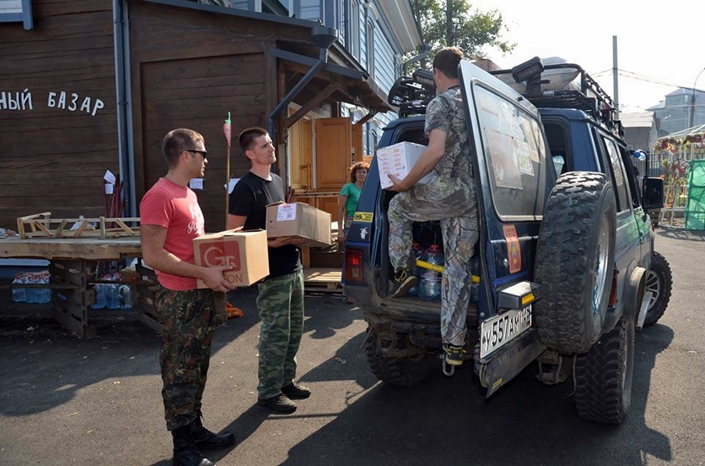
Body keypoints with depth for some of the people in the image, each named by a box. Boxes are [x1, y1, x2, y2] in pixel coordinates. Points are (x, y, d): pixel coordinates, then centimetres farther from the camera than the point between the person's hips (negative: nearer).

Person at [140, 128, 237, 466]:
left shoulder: (188, 195, 13)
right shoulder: (159, 197, -18)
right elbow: (153, 255, -22)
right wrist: (204, 272, -23)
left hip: (202, 294, 9)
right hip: (178, 298, -9)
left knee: (197, 367, 18)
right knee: (180, 372, 2)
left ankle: (195, 429, 32)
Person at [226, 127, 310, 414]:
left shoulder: (277, 181, 13)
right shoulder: (245, 188, -13)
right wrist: (269, 242, -24)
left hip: (293, 266, 9)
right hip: (271, 272, -9)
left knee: (294, 329, 16)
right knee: (275, 333, -1)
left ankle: (286, 380, 31)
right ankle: (268, 393, 13)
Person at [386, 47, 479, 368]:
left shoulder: (440, 103, -7)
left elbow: (436, 151, -21)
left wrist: (405, 183, -12)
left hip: (448, 192, -7)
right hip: (475, 197, 7)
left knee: (399, 205, 22)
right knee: (458, 267, 10)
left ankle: (403, 271, 16)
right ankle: (454, 346, 14)